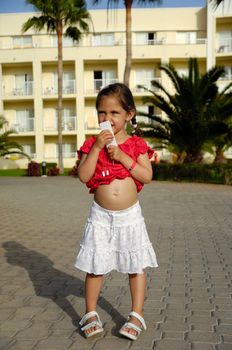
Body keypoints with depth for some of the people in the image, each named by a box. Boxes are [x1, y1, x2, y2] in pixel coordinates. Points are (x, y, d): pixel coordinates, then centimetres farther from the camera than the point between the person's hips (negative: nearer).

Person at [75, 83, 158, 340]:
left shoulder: (136, 144, -1)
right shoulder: (91, 144, -1)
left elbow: (147, 176, -10)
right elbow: (83, 176, -13)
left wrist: (122, 156, -17)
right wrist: (97, 148, -19)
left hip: (130, 215, 0)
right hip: (101, 215, 0)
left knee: (136, 266, 7)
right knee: (95, 267, 8)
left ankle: (137, 315, 21)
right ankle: (91, 314, 24)